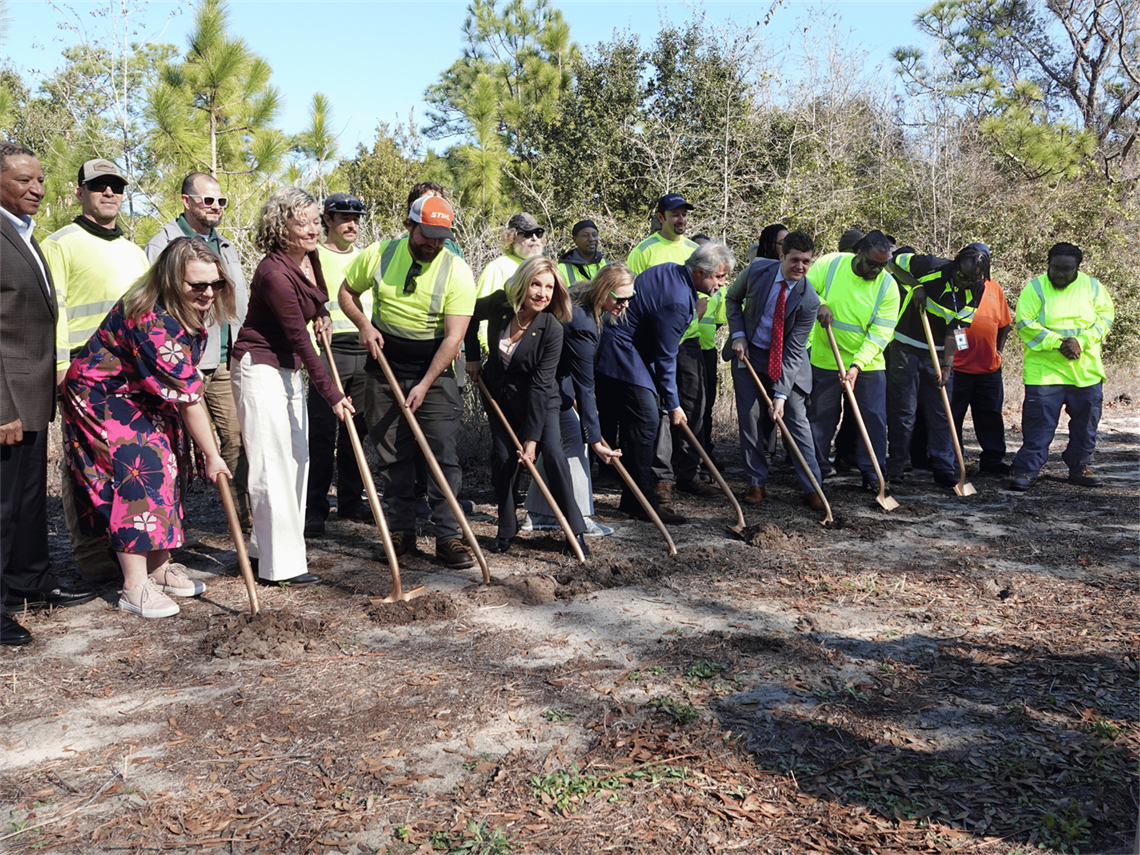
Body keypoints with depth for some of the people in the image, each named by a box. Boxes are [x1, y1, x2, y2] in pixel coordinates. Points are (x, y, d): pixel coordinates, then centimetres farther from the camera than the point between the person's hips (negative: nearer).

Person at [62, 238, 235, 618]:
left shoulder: (188, 312, -5)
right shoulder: (152, 322, -34)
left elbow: (187, 383, 11)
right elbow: (188, 397, -31)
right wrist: (212, 456, -26)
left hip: (141, 398, 9)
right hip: (102, 399, -9)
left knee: (166, 466, 7)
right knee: (138, 471, -16)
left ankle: (159, 568, 18)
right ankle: (135, 587, -12)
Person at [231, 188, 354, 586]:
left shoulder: (309, 257, 3)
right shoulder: (274, 274, -23)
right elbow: (300, 341, -22)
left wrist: (320, 314, 5)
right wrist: (333, 396, -20)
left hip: (289, 370, 9)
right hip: (260, 370, -9)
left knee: (297, 459, 13)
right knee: (272, 464, -6)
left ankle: (267, 547, 26)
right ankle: (280, 565, 0)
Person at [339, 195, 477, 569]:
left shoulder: (457, 271, -14)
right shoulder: (379, 254, -5)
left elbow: (453, 335, -18)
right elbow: (347, 291, 11)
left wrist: (424, 385, -22)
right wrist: (364, 325, -9)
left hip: (434, 369, -2)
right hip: (384, 363, 3)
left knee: (443, 453, -7)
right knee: (392, 454, 7)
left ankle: (448, 537, 0)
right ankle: (402, 532, 18)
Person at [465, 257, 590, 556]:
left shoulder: (552, 329, -26)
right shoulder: (498, 304, -18)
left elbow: (540, 386, -26)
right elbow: (471, 315, 8)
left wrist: (531, 437, -26)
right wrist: (472, 357, 3)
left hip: (539, 400, -3)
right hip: (499, 394, 3)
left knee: (552, 453, -18)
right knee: (503, 457, -4)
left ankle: (575, 531, -8)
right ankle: (506, 529, 13)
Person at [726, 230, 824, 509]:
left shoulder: (809, 300, -21)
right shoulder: (757, 270, -14)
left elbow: (794, 351, -20)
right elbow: (733, 298, 5)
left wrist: (780, 394, -24)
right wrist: (737, 335, -8)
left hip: (785, 360, -2)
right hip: (748, 352, 2)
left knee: (797, 420, -5)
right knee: (749, 420, 0)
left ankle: (812, 489, 0)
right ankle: (757, 483, 12)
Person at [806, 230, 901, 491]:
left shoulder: (888, 286, -11)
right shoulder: (829, 264, -10)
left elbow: (880, 334, -15)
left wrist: (857, 366, -25)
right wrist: (819, 303, -22)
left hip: (868, 364, 0)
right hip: (824, 360, 0)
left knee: (874, 419, 2)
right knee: (820, 418, 9)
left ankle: (871, 471, 15)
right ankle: (817, 470, 22)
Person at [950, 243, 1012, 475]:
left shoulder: (994, 288, 12)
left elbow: (1004, 323, 20)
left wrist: (999, 350, 13)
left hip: (990, 367, 5)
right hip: (958, 366, -4)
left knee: (990, 416, 9)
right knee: (951, 416, 3)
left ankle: (993, 461, 17)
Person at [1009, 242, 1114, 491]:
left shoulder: (1092, 287, 5)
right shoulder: (1035, 288, -5)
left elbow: (1105, 316, 0)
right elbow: (1025, 323, -12)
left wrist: (1081, 341, -16)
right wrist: (1058, 343, -21)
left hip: (1087, 371, 4)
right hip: (1044, 371, -4)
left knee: (1086, 423, 11)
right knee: (1039, 423, -5)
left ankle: (1080, 468, 26)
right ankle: (1027, 470, 2)